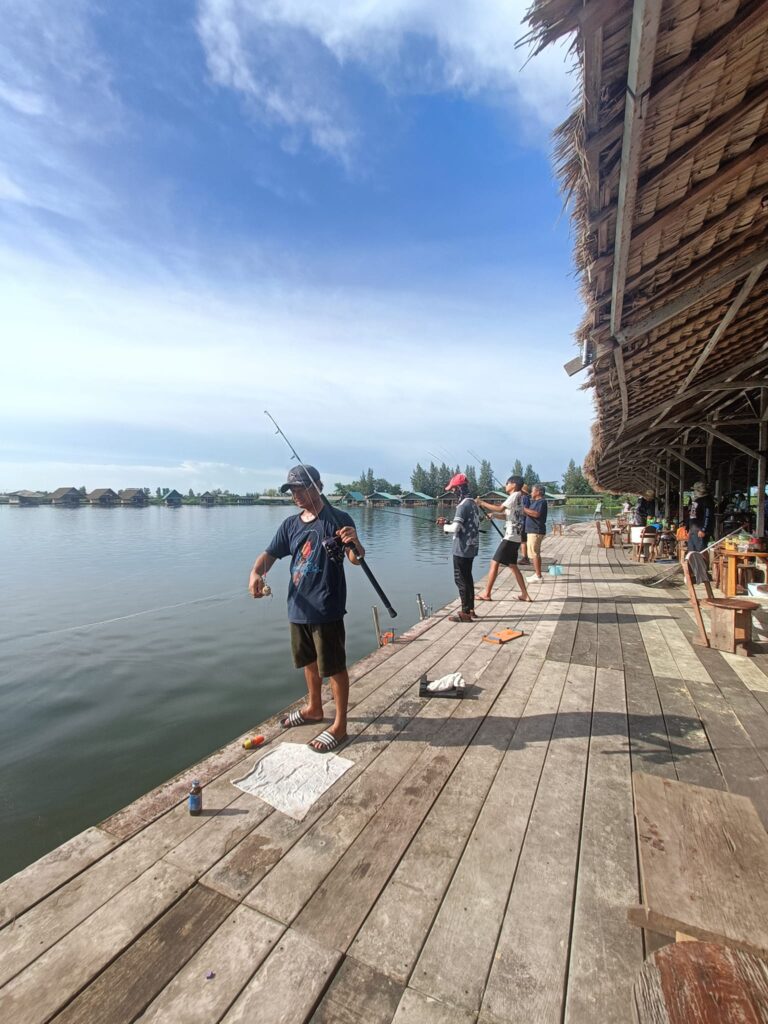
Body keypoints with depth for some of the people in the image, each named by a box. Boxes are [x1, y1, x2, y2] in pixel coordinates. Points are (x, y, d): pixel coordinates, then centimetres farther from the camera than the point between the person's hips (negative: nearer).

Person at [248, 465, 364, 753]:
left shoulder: (338, 520, -11)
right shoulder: (290, 524, 7)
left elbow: (357, 559, -15)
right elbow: (269, 554, 6)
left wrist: (355, 544, -38)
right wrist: (256, 573, -15)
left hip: (327, 610, -7)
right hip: (298, 608, 7)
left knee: (335, 667, 5)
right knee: (310, 661, 24)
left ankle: (340, 725, 22)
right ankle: (313, 708, 45)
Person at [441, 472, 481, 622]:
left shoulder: (463, 505, -17)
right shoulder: (472, 504, 12)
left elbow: (455, 528, -23)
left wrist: (445, 527, -3)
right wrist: (449, 523, 12)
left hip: (462, 549, -9)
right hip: (471, 548, 9)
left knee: (461, 580, -2)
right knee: (467, 578, 16)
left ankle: (465, 613, 2)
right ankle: (470, 609, 24)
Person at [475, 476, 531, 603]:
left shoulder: (515, 495, -10)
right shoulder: (518, 497, 18)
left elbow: (500, 509, -23)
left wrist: (482, 503, -19)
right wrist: (493, 514, 8)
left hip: (510, 537, -9)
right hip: (515, 537, 10)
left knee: (495, 563, -5)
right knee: (513, 565, 15)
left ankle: (486, 594, -1)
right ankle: (525, 594, 16)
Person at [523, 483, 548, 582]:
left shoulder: (542, 502, -12)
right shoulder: (534, 502, 19)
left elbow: (537, 514, -26)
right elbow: (529, 514, 24)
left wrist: (524, 509, -21)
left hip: (536, 531, -11)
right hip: (533, 530, 11)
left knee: (534, 553, -9)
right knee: (536, 553, 15)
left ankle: (538, 576, -6)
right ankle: (537, 574, 23)